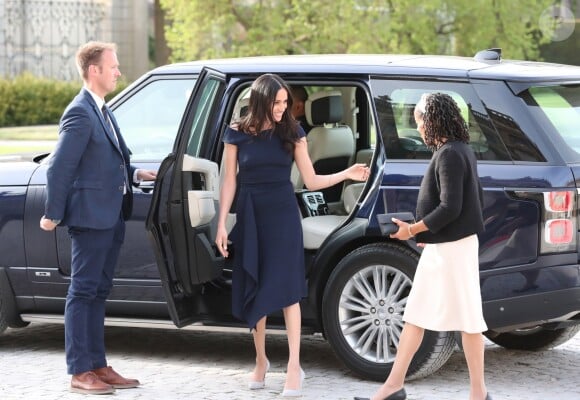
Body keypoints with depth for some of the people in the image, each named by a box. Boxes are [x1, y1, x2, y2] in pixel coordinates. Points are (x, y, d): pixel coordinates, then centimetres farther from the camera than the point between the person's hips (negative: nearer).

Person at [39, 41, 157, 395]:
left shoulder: (103, 111, 15)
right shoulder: (80, 113, -15)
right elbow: (60, 168, -16)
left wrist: (135, 174, 8)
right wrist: (52, 215, -15)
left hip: (112, 217, 9)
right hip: (90, 216, -9)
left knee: (98, 292, 13)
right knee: (83, 292, -4)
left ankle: (98, 365, 19)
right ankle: (80, 372, 0)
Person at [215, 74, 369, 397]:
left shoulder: (292, 132, 0)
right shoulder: (238, 133, -2)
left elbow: (311, 180, 2)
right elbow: (230, 182, 2)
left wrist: (346, 174, -12)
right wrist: (222, 224, -2)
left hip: (283, 215, -1)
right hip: (250, 216, 1)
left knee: (286, 289, -7)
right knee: (255, 289, 6)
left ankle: (294, 367, -9)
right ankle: (261, 360, 21)